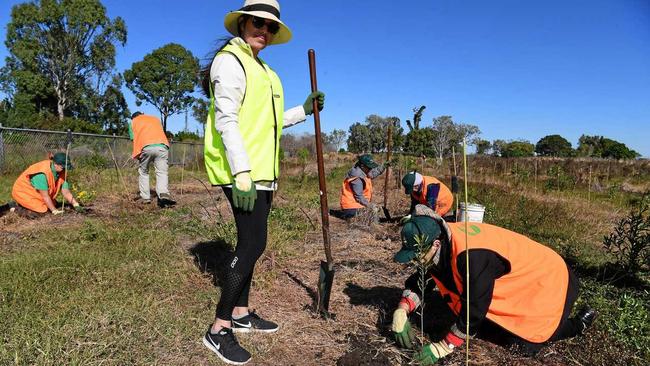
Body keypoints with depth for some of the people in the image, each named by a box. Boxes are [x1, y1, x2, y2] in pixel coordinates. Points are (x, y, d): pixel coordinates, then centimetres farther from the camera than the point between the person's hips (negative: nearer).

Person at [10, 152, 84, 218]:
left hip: (36, 193, 9)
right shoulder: (42, 173, -33)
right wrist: (55, 211, -24)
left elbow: (66, 192, -7)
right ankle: (17, 206, 1)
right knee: (41, 211, -21)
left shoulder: (62, 173, -11)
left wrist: (76, 205, -16)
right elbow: (45, 196, -28)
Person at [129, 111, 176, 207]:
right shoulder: (156, 119, 33)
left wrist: (137, 155, 26)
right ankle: (164, 194, -24)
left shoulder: (133, 122, 27)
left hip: (146, 147, -1)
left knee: (143, 172, 18)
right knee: (162, 172, -1)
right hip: (162, 146, 1)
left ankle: (145, 197, 15)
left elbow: (133, 139, 19)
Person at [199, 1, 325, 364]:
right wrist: (241, 174, -25)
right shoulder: (230, 61, -7)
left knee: (250, 243, 13)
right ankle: (219, 330, 1)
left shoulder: (265, 71, 21)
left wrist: (305, 110, 16)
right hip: (242, 171, -9)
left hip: (262, 172, 9)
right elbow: (226, 121, -18)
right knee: (252, 245, -11)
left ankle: (241, 313, 26)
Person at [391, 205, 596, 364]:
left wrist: (443, 348, -27)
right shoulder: (440, 244, -13)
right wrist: (401, 313, -18)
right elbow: (419, 282, -2)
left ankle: (578, 324, 13)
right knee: (487, 329, 6)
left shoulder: (471, 255, -39)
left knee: (523, 343, -8)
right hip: (519, 281, 8)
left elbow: (474, 310, -34)